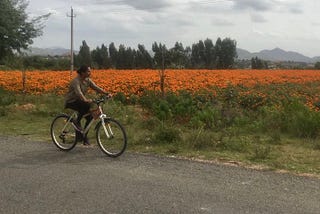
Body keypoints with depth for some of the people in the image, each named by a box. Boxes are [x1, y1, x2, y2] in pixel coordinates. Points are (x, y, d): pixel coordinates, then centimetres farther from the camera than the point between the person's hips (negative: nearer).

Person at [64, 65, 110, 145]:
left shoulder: (88, 80, 0)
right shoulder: (76, 81, -24)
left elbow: (96, 88, -5)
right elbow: (78, 92, -40)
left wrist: (107, 93, -20)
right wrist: (85, 100, -56)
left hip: (78, 101, 8)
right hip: (70, 102, -8)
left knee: (90, 117, -8)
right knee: (86, 105, -34)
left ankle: (84, 136, 5)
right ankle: (77, 121, -14)